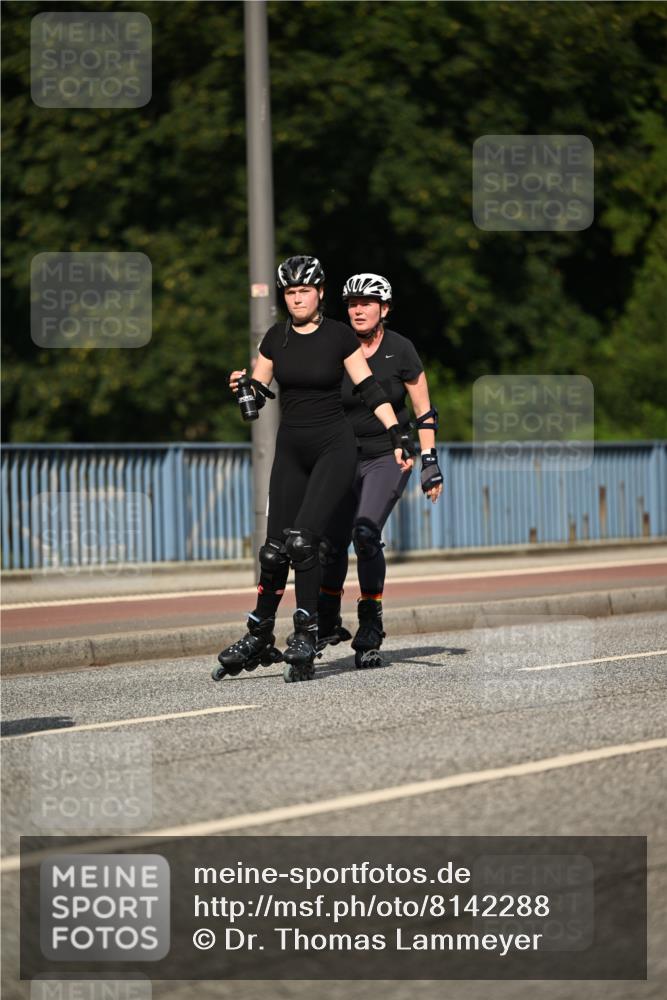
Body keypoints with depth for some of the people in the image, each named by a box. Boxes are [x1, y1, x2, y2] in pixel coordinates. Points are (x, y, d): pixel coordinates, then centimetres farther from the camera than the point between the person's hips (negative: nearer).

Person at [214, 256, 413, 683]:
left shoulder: (339, 335, -5)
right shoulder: (276, 338, 6)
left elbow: (370, 389, -6)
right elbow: (258, 392, 11)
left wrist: (396, 437, -13)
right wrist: (244, 386, -12)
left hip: (334, 446, -4)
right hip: (291, 450, 4)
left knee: (302, 540, -20)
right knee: (275, 548, 2)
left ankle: (306, 637, -12)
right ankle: (258, 638, 15)